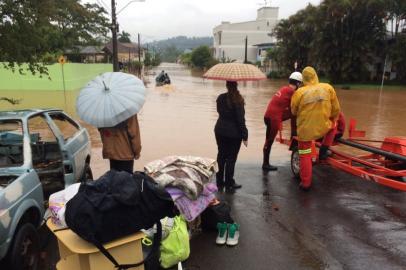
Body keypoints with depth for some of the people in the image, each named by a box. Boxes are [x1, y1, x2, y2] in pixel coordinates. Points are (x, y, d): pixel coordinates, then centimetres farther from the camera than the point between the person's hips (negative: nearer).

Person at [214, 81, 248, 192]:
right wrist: (244, 136, -9)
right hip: (234, 133, -5)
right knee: (231, 158, 5)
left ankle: (220, 183, 25)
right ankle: (229, 184, 13)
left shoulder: (220, 98, 0)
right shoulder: (238, 100, -16)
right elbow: (241, 119, -15)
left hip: (220, 131, 5)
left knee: (221, 156, 17)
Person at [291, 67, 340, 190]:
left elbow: (294, 112, 3)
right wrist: (333, 119, 25)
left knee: (305, 156, 12)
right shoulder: (328, 88, -4)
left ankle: (305, 183, 19)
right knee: (332, 125, 34)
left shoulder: (299, 92, -11)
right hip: (323, 127, 1)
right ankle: (324, 151, 31)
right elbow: (336, 109, 4)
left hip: (305, 129, -1)